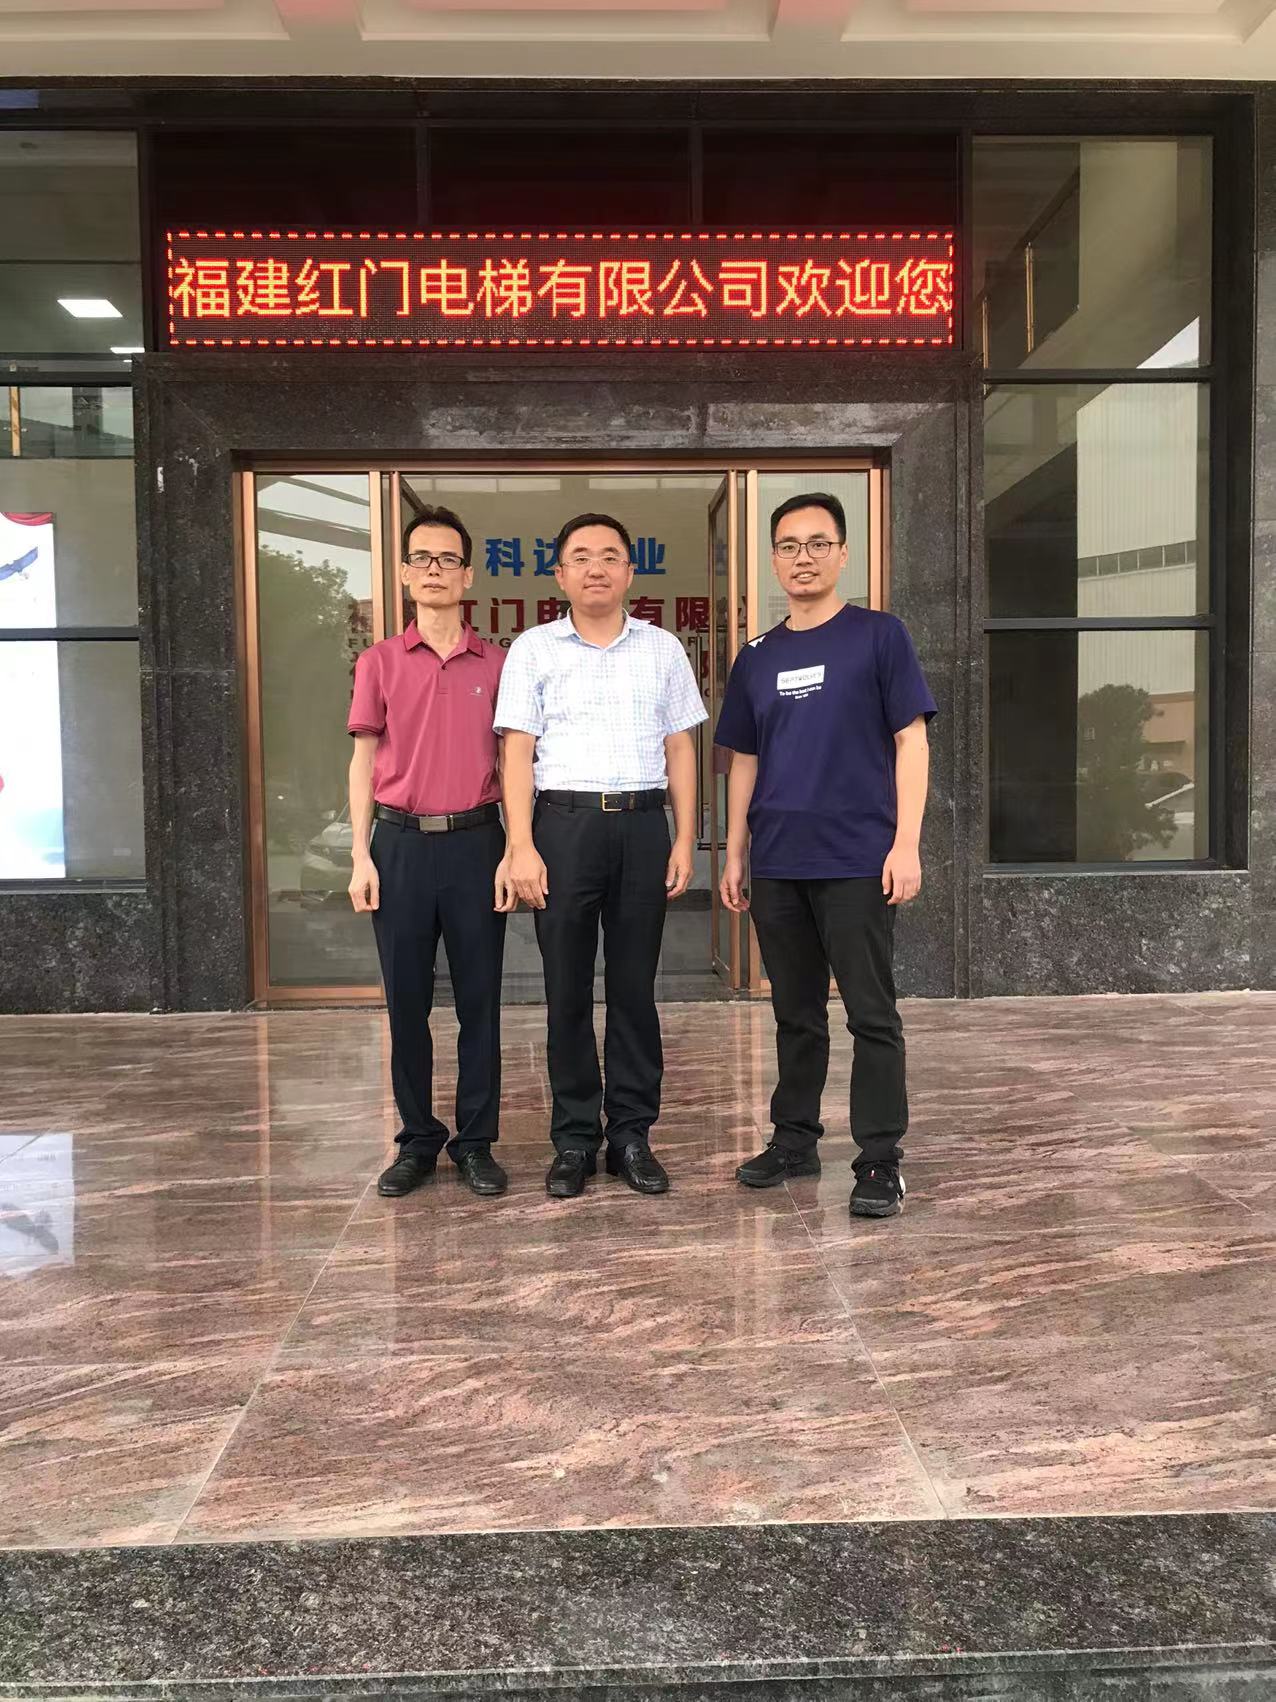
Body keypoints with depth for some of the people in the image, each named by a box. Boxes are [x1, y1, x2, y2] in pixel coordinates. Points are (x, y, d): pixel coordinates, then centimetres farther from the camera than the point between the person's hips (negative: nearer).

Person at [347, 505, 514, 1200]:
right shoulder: (379, 661, 6)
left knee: (480, 1000, 4)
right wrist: (361, 857, -1)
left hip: (475, 841, 0)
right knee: (406, 1000, 7)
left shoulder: (495, 663, 5)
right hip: (401, 842, 1)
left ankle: (476, 1142, 17)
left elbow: (509, 762, 7)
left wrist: (514, 853, -1)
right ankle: (417, 1141, 20)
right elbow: (364, 762, 6)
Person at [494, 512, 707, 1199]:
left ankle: (632, 1135, 16)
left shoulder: (662, 649, 12)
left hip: (642, 823, 1)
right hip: (563, 823, -1)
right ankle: (574, 1139, 14)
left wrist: (685, 841, 3)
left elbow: (680, 749, 12)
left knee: (635, 986, 5)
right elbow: (517, 752, 2)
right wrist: (521, 847, -8)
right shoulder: (533, 649, 7)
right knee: (567, 989, 3)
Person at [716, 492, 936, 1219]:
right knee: (796, 1013, 14)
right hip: (777, 865, 5)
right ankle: (795, 1138, 26)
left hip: (858, 860, -4)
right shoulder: (757, 658, 12)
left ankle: (881, 1159, 9)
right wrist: (735, 855, 10)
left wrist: (907, 843, -13)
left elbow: (911, 741, -5)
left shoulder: (879, 636, 0)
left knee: (872, 1013, 0)